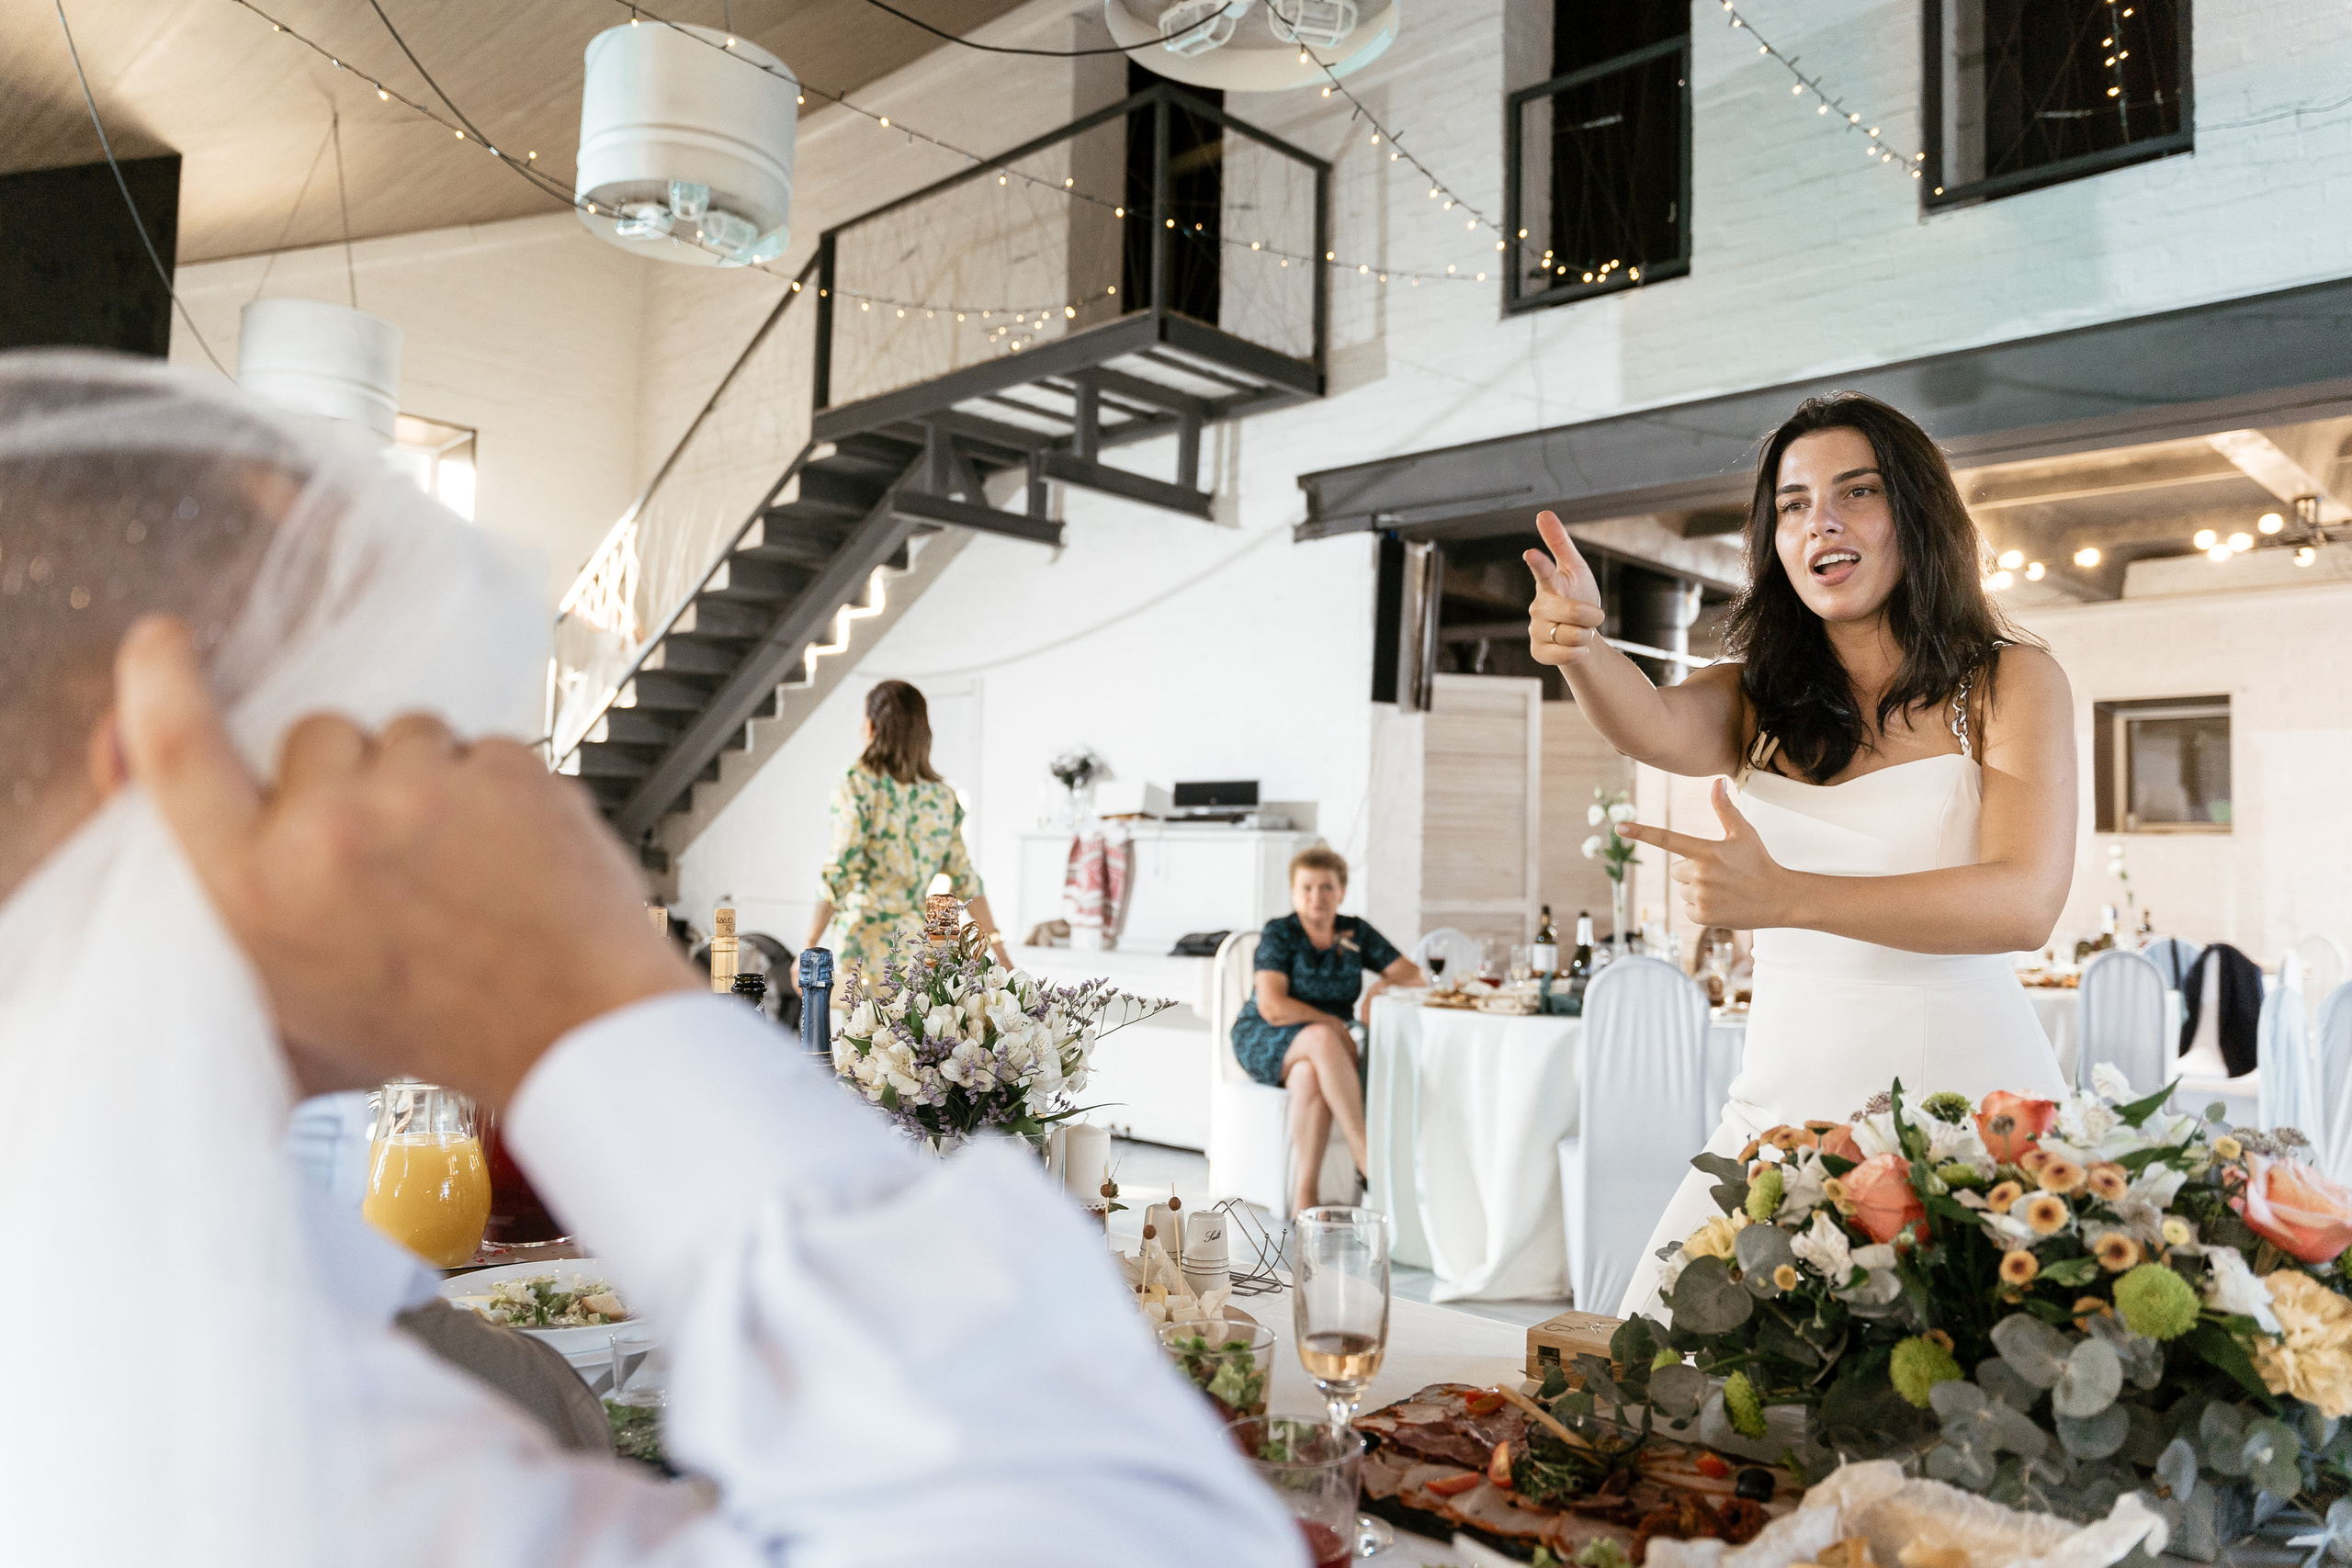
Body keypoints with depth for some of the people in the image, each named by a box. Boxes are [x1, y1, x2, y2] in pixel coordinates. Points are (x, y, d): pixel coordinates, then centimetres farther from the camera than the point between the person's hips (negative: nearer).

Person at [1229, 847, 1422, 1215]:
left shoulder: (1356, 932, 7)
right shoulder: (1279, 933, -6)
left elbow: (1412, 975, 7)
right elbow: (1272, 1008, -18)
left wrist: (1381, 986, -13)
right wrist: (1335, 1026, -17)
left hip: (1326, 1043, 2)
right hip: (1262, 1042, -2)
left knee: (1309, 1077, -37)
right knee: (1321, 1039, -38)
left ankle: (1304, 1194, -35)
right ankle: (1364, 1153, -36)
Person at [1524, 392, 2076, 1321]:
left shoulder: (2010, 682, 1)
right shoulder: (1759, 702, 9)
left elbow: (2025, 901, -15)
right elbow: (1655, 725, -15)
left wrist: (1786, 897, -29)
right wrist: (1580, 646, -38)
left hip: (1964, 1102, -2)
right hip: (1780, 1109, 3)